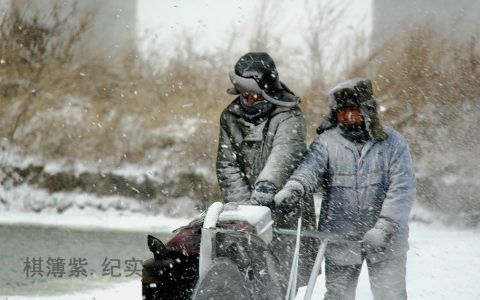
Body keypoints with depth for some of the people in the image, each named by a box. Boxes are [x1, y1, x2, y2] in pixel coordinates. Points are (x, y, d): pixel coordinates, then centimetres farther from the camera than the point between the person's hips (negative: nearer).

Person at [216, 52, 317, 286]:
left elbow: (283, 155, -24)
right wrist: (243, 203, -9)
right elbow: (227, 166, 5)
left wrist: (266, 185, -39)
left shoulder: (289, 116, -8)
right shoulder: (230, 118, 8)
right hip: (250, 207, 3)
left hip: (287, 205, -3)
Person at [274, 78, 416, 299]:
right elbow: (310, 167, -14)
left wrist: (384, 228, -17)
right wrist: (294, 186, -37)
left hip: (385, 239, -1)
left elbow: (402, 188, -6)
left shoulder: (392, 142, 2)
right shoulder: (326, 142, 4)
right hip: (340, 237, 1)